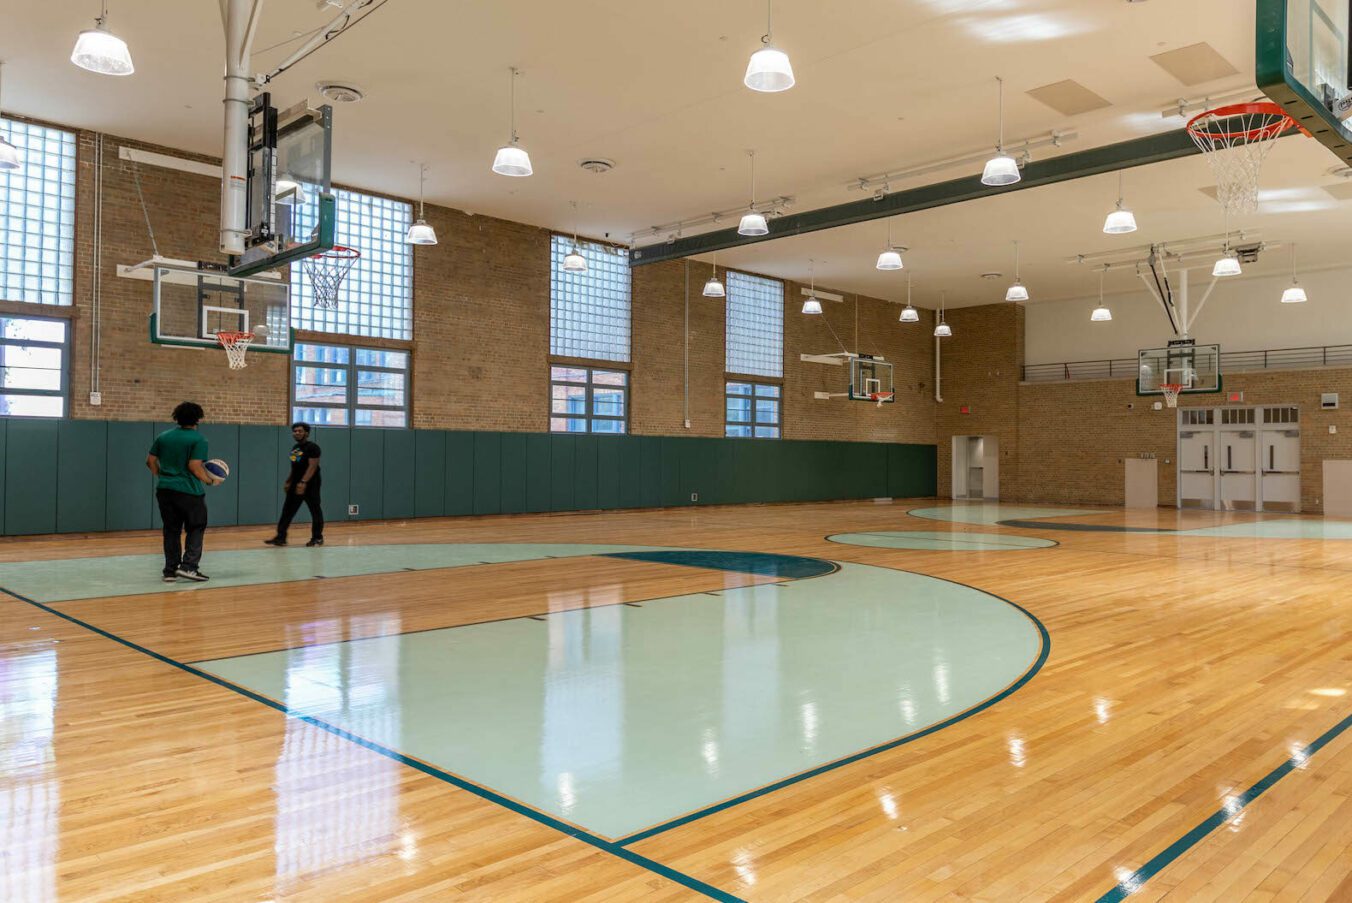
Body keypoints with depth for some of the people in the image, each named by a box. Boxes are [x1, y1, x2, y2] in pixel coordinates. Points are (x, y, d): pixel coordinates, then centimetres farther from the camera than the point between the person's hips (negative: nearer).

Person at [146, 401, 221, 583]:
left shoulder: (163, 437, 9)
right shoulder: (198, 439, -9)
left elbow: (150, 461, 11)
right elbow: (195, 466, -17)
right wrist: (211, 480, -4)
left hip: (164, 489, 6)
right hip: (188, 491, -5)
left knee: (171, 530, 12)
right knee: (195, 528, 7)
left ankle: (170, 570, 12)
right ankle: (188, 566, -4)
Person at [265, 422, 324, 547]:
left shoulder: (312, 447, -12)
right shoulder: (294, 448, 14)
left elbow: (312, 467, -21)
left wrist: (303, 483, -28)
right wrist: (288, 482, 17)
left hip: (310, 484, -8)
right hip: (296, 484, 8)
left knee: (315, 511, 1)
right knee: (287, 511, 3)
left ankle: (317, 538, 10)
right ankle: (280, 537, 4)